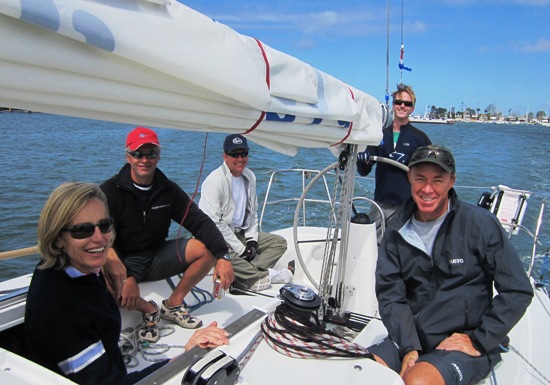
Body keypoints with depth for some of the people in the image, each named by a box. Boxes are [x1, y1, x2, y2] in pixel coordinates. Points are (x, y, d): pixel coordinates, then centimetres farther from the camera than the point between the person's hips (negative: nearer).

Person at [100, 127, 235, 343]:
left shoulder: (169, 190, 1)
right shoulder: (110, 191, -11)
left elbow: (200, 222, -7)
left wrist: (223, 256, -24)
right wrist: (127, 279, -37)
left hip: (158, 257, 4)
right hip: (125, 262, -3)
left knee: (208, 248, -17)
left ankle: (173, 304, -1)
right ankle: (148, 309, -5)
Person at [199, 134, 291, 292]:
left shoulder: (250, 177, 6)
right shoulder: (214, 181, -17)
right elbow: (214, 223, -22)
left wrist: (251, 239, -2)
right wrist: (241, 249, -20)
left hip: (241, 233, 8)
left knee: (279, 243, -2)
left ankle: (241, 278, -22)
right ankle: (266, 275, -15)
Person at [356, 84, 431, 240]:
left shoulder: (420, 138, 4)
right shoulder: (380, 135, 11)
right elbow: (364, 172, 12)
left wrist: (408, 163, -15)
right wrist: (362, 160, -10)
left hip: (408, 205, -2)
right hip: (381, 203, 3)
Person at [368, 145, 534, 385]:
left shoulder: (480, 224, -8)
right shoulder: (397, 232, 3)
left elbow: (518, 291, -6)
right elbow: (390, 295, -1)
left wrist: (479, 340, -10)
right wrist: (409, 348, -13)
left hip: (463, 346, -3)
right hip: (410, 340, 4)